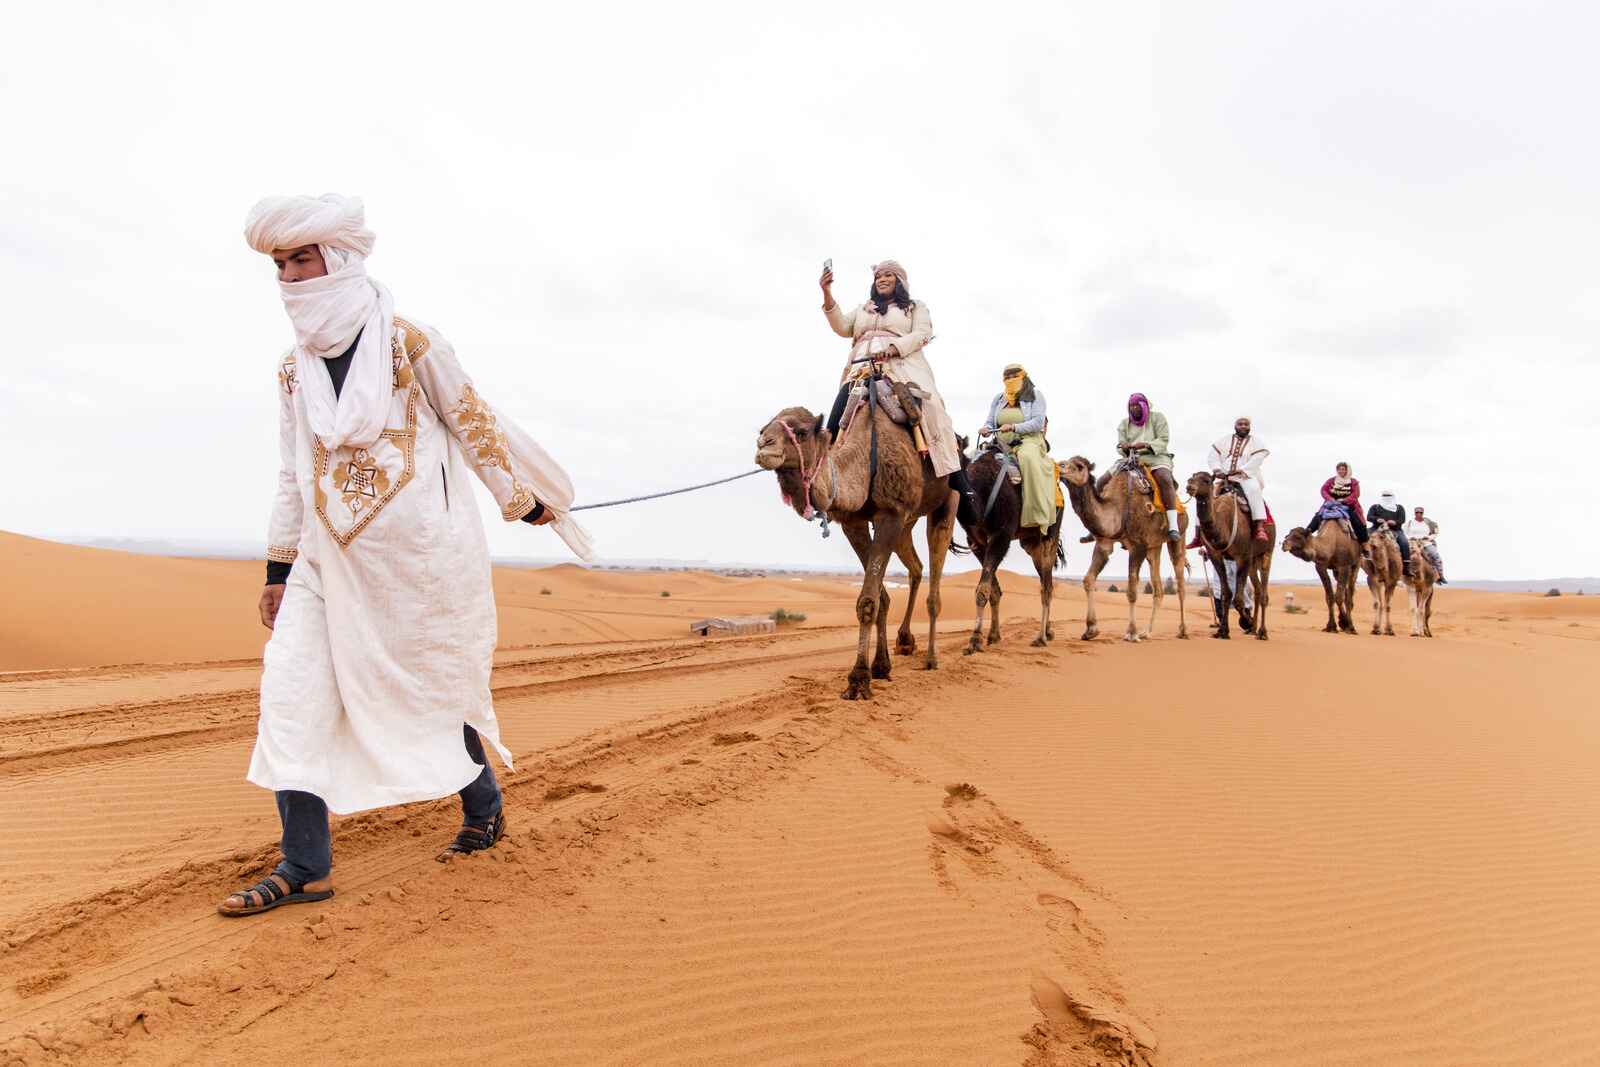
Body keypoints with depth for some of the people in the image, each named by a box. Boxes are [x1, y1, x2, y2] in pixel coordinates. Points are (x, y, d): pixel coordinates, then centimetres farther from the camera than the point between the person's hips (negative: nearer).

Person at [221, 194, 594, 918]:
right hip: (330, 559, 5)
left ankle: (484, 810, 30)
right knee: (291, 688, -5)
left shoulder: (406, 342, -6)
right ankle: (305, 866, 3)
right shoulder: (295, 368, 10)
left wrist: (524, 500, 5)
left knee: (431, 690, 5)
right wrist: (278, 567, 15)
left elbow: (476, 425, 0)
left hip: (418, 551, -5)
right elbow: (294, 473, 15)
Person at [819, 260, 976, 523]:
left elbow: (922, 334, 4)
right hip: (862, 371, 3)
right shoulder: (862, 310, 33)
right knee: (835, 425, -21)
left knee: (933, 415, -26)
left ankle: (959, 486, -28)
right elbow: (842, 327, 15)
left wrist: (893, 348, -14)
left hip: (903, 367, -3)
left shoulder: (916, 307, 23)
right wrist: (827, 295, 1)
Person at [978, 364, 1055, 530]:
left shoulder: (1035, 395, 6)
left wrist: (1013, 427, -20)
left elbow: (1038, 423, -7)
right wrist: (986, 430, -10)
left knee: (1028, 457, -39)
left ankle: (1038, 518, -39)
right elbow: (990, 422, 16)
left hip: (1029, 440, -5)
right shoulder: (998, 399, 19)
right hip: (1002, 445, 5)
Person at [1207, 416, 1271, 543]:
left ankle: (1260, 528, -46)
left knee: (1253, 489, -37)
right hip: (1224, 477, 3)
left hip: (1246, 477, -3)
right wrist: (1217, 469, -8)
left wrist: (1242, 471, -17)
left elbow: (1257, 459, -4)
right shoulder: (1225, 440, 20)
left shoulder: (1255, 441, 10)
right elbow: (1214, 455, 12)